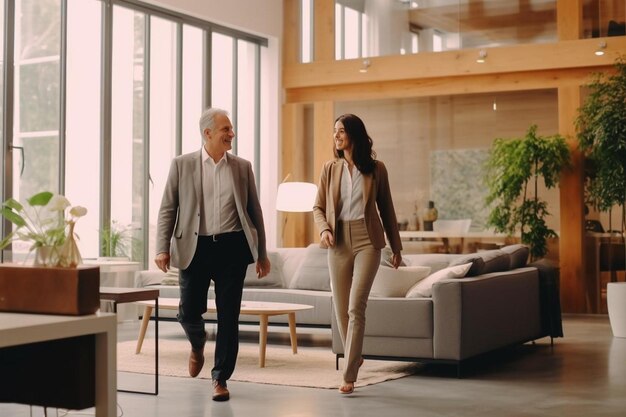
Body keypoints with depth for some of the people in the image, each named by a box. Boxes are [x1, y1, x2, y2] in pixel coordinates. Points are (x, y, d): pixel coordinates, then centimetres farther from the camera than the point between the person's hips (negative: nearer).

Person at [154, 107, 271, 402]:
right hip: (195, 247, -1)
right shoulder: (182, 165, 3)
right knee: (189, 312, 0)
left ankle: (220, 378, 14)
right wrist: (163, 248, -7)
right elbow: (167, 209, 2)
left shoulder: (242, 167, 8)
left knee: (228, 316, 1)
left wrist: (262, 253, 9)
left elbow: (254, 211, 11)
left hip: (232, 247, 1)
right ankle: (197, 346, 35)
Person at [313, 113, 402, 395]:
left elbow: (386, 209, 8)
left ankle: (349, 375, -12)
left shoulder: (376, 169, 2)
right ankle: (354, 357, 32)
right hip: (339, 242, 3)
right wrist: (324, 229, -11)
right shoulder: (330, 169, 7)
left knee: (356, 307, -14)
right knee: (341, 309, 7)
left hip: (367, 241, -3)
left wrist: (396, 246, 11)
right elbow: (318, 207, 10)